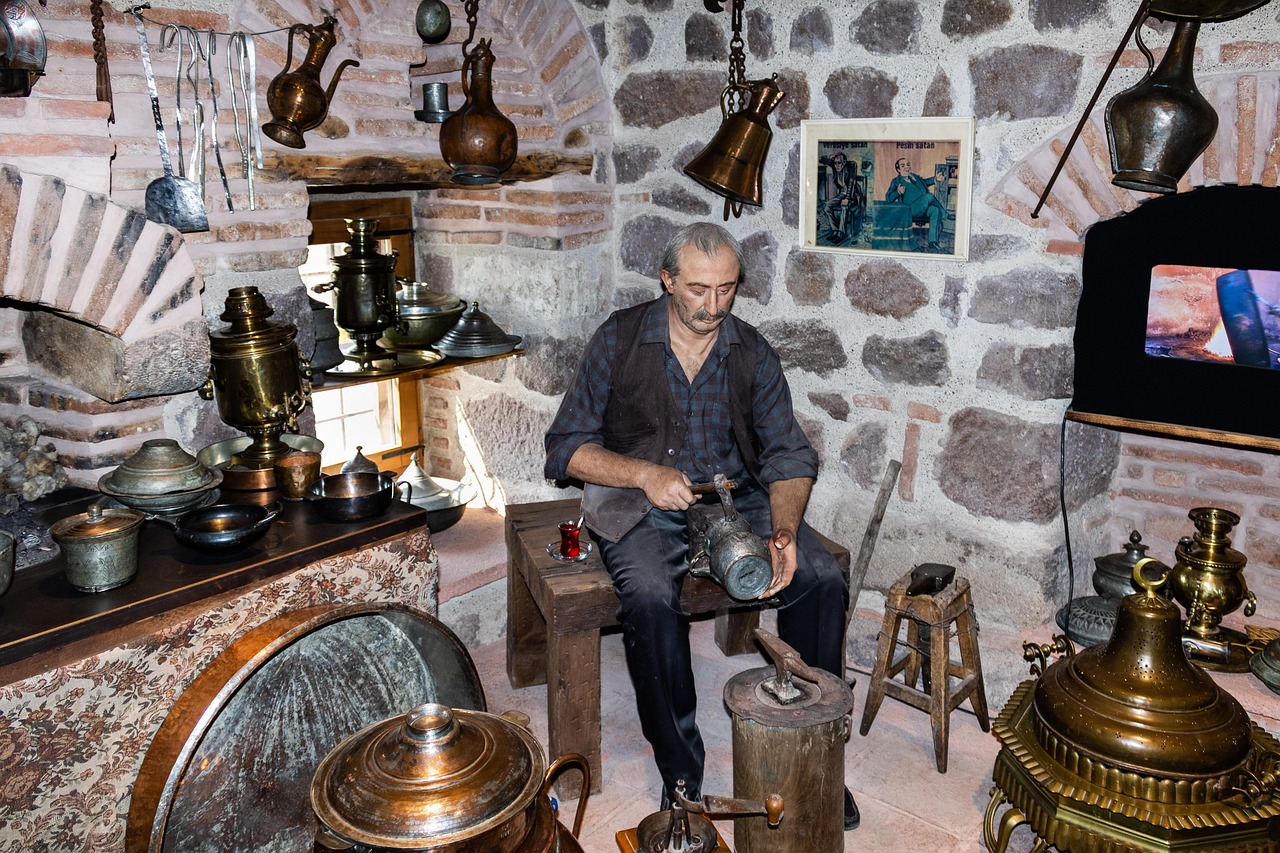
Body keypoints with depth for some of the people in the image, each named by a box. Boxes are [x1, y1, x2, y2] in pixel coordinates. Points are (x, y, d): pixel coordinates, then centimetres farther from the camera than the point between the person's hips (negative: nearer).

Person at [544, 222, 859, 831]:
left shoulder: (752, 353, 4)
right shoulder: (620, 340, -4)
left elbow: (787, 454, 0)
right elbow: (565, 448, -3)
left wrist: (783, 533, -20)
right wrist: (645, 473, -19)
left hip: (735, 494, 3)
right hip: (642, 503, -2)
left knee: (823, 580, -21)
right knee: (651, 599, -33)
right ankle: (681, 778, -15)